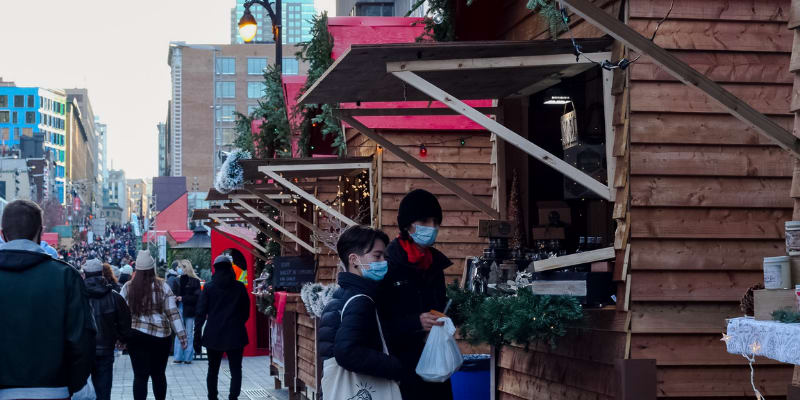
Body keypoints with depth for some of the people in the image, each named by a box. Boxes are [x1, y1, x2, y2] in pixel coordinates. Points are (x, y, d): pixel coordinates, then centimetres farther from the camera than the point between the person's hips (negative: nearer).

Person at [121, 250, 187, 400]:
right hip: (161, 336, 0)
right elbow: (173, 313, -3)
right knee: (158, 374, 14)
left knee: (140, 375, 1)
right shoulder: (162, 287, -3)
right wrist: (181, 334, 1)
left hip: (135, 336, 0)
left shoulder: (128, 287, 0)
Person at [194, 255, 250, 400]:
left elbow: (200, 313, -4)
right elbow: (246, 312, 6)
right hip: (235, 336, -1)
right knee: (235, 370, 1)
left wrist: (197, 337, -2)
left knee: (213, 370, 16)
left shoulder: (209, 287, -2)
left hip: (213, 336, 1)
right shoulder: (240, 287, -2)